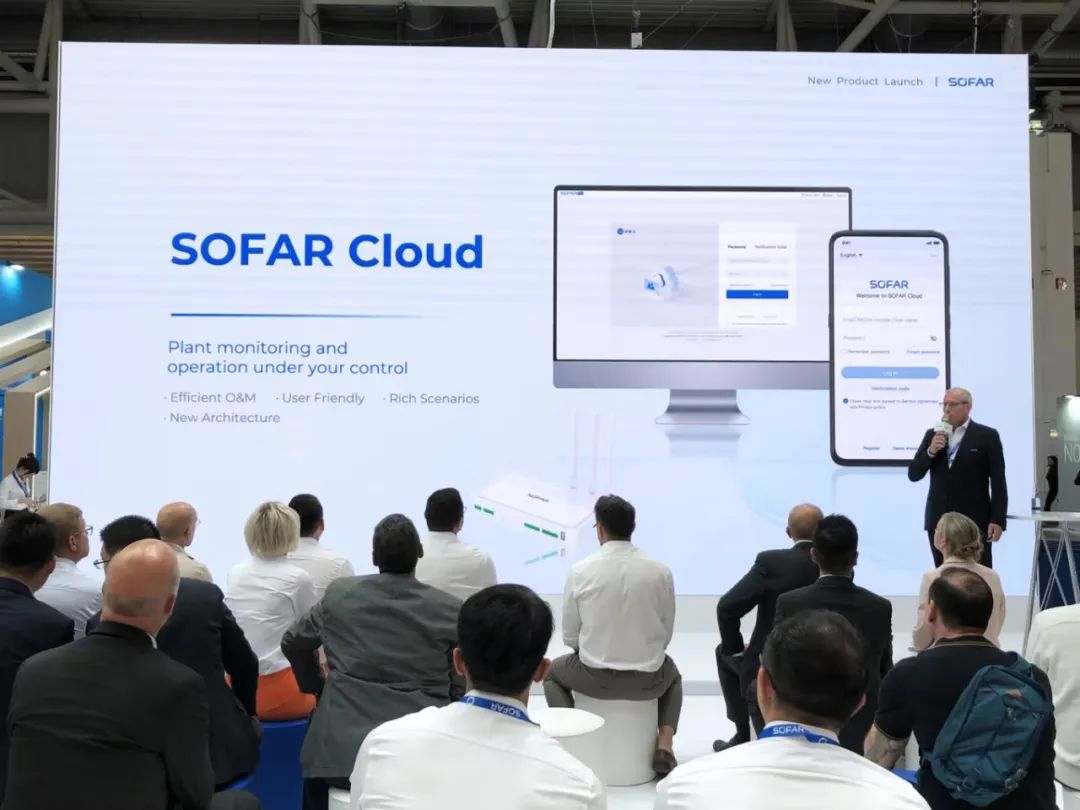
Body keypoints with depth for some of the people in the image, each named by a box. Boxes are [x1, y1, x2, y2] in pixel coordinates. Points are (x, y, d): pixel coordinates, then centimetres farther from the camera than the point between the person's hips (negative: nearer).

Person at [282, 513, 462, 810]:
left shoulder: (339, 594, 3)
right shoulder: (450, 610, -3)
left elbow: (293, 644, 18)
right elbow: (462, 688, 1)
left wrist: (318, 687, 33)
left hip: (342, 750, 1)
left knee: (317, 763, 29)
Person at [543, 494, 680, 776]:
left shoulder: (580, 571, -10)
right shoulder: (661, 571, -7)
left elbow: (570, 636, -1)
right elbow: (666, 634, 3)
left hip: (594, 677, -1)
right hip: (648, 679, 1)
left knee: (553, 672, 31)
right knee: (671, 674, 37)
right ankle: (664, 747, 16)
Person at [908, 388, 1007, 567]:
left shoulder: (987, 436, 0)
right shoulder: (933, 435, 11)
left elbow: (998, 482, -3)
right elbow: (913, 475, 6)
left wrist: (998, 520, -10)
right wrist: (930, 451, -10)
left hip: (975, 521, -3)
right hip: (939, 521, 4)